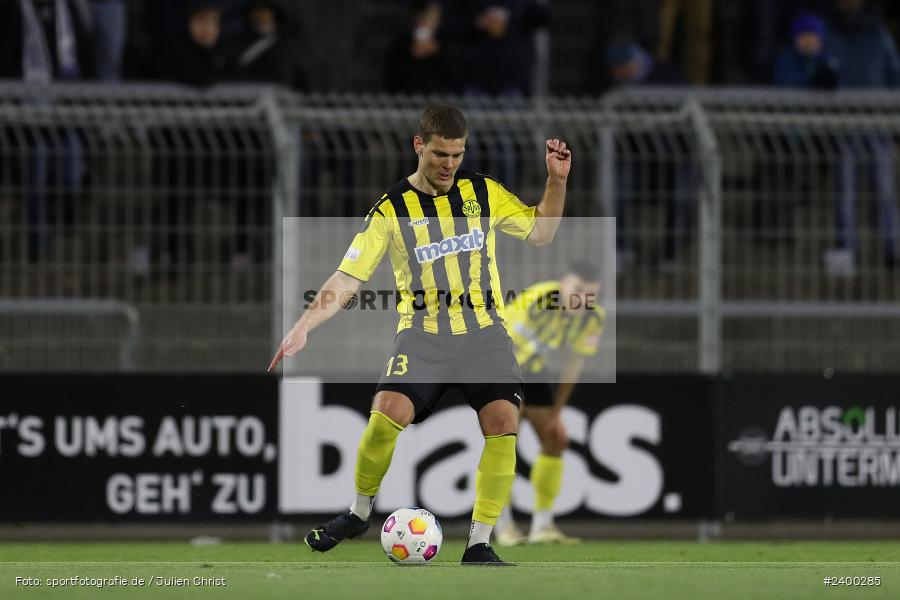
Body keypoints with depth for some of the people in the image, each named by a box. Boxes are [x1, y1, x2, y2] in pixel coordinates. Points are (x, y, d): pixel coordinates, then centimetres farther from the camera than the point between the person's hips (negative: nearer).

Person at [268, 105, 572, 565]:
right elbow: (347, 278, -2)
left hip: (484, 329, 2)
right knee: (387, 412, -25)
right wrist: (304, 326, -14)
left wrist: (556, 181, 5)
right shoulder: (392, 209, 2)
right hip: (423, 332, -2)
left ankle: (479, 544, -10)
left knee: (503, 420, -22)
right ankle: (359, 512, 3)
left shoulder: (484, 192, 10)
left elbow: (540, 233, 20)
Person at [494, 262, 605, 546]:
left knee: (555, 440, -1)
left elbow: (574, 364, 0)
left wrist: (556, 412, 3)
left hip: (532, 369, 6)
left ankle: (542, 526, 7)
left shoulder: (594, 318, -13)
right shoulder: (537, 300, -34)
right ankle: (503, 525, -8)